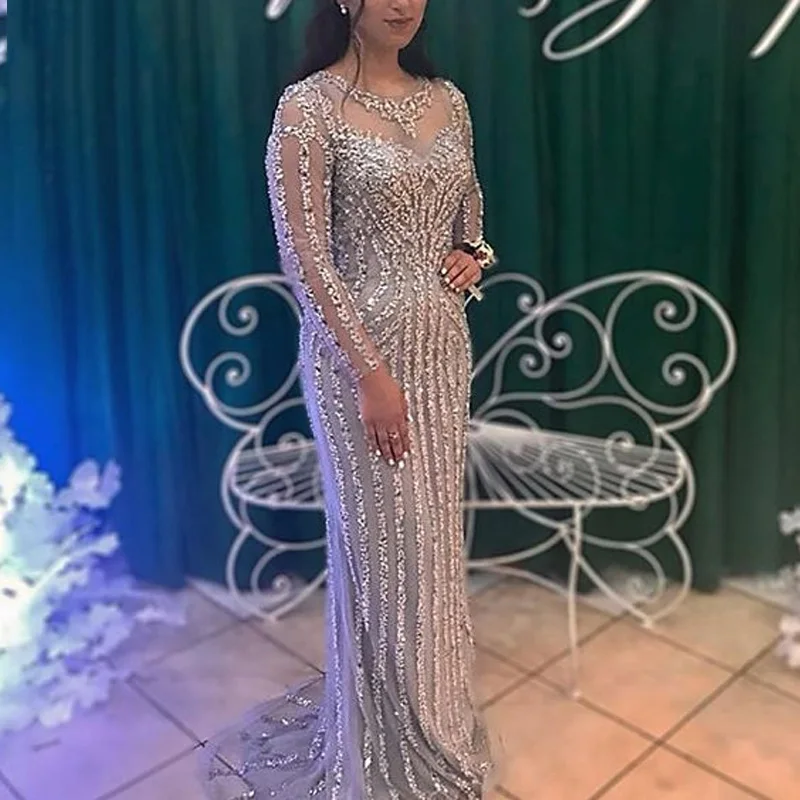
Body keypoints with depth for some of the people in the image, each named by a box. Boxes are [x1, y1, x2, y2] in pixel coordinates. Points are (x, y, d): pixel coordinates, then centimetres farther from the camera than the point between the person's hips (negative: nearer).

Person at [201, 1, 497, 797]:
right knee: (381, 541, 6)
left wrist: (471, 254, 0)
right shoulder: (309, 106, -11)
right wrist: (371, 372, -20)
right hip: (358, 350, -6)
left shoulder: (446, 99, 8)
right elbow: (303, 255, -16)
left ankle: (437, 712, 42)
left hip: (442, 345, 6)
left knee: (435, 530, 18)